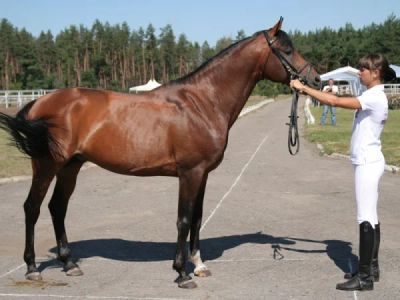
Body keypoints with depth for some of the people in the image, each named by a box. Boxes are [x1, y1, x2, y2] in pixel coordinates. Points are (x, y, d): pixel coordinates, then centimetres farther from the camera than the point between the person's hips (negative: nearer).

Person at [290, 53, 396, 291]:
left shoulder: (374, 97, -18)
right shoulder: (374, 97, 13)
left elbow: (336, 102, -25)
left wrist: (304, 88, -21)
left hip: (368, 163, -10)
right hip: (369, 162, 10)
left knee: (366, 218, -7)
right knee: (370, 217, 14)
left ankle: (365, 278, -3)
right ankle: (371, 269, 23)